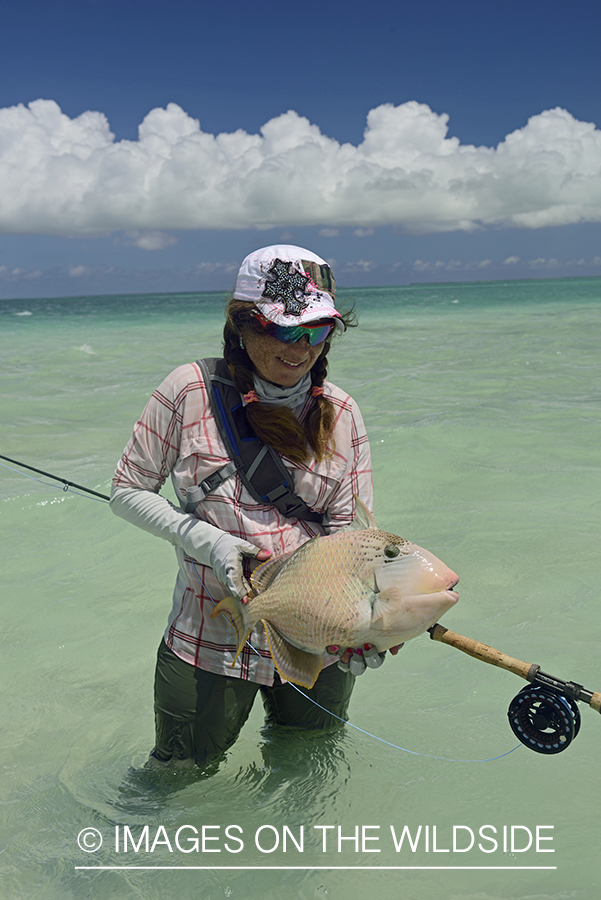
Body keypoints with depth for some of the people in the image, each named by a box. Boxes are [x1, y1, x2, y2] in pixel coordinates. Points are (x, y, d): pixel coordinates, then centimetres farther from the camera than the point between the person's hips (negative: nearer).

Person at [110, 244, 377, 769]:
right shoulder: (193, 391, -11)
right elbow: (128, 491, -5)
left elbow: (351, 529, -5)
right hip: (209, 637, -2)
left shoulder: (340, 413, -4)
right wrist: (202, 538, -20)